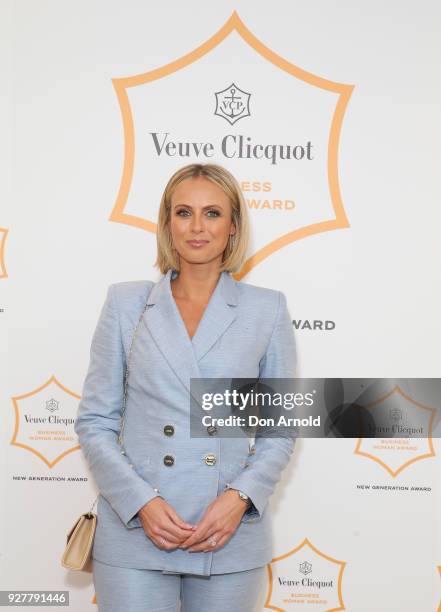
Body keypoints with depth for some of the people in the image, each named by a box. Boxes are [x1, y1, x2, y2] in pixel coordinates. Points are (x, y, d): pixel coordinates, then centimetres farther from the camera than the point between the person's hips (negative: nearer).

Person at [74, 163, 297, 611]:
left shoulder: (267, 309, 4)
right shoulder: (126, 302, 4)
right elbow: (94, 420, 3)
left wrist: (240, 496, -9)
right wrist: (141, 501, -9)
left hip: (231, 536, 1)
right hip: (136, 530, 0)